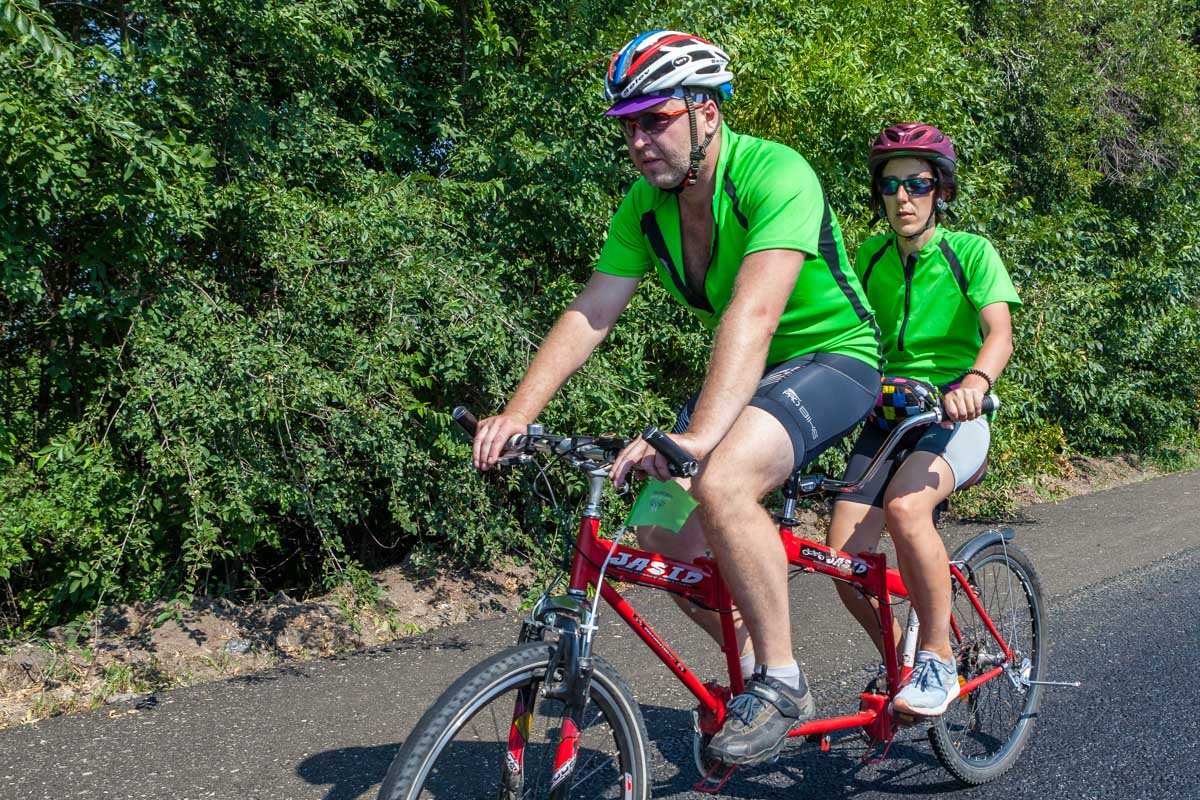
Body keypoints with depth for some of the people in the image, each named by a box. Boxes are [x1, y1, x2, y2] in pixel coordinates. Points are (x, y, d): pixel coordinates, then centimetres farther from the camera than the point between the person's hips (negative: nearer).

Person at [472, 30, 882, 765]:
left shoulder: (776, 174, -25)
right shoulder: (646, 205, -4)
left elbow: (754, 313, -38)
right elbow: (590, 314, -8)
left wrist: (698, 436, -49)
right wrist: (517, 413, -21)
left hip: (833, 356, -7)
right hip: (751, 371, 7)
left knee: (722, 483, -34)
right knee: (661, 535, -6)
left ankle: (783, 683, -15)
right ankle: (756, 661, 19)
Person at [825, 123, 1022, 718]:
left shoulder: (970, 252, -3)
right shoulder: (871, 256, 9)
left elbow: (999, 332, -18)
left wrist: (975, 382, -39)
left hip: (954, 417, -4)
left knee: (904, 505, -35)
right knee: (843, 556, -14)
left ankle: (938, 660, -16)